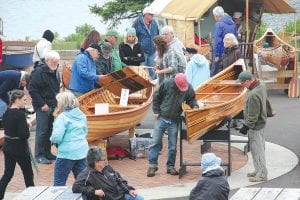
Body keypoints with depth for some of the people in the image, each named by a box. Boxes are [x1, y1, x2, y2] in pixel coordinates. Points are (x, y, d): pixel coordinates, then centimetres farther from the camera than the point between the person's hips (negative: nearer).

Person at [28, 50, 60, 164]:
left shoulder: (54, 73, 12)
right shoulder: (39, 72, -13)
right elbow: (32, 89, -17)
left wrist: (57, 102, 10)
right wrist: (42, 104, -18)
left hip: (52, 106, 8)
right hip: (42, 107, -8)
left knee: (49, 130, 12)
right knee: (42, 131, -5)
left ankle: (47, 152, 22)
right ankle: (39, 155, 1)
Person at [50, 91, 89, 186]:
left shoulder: (62, 117, -14)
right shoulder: (82, 115, 7)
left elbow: (57, 138, -19)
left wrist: (52, 139, 2)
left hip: (67, 153, -7)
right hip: (82, 152, 7)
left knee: (59, 182, 3)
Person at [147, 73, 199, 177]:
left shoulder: (188, 88, -8)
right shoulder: (166, 84, -14)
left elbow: (191, 99, 9)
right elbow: (156, 97, -3)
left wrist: (195, 106, -12)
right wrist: (156, 111, -3)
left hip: (174, 120, 2)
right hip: (161, 118, -2)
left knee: (173, 145, 7)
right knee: (156, 142, 0)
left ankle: (170, 166, 18)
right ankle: (152, 165, 8)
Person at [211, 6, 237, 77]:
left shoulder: (219, 24, -14)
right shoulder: (232, 23, 8)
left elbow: (217, 40, -18)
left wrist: (216, 55, -15)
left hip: (221, 53, -7)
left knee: (214, 73, 0)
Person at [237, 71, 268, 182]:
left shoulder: (253, 95, -31)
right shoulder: (261, 85, -1)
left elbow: (253, 116, -25)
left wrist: (246, 126, -13)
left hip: (255, 126, -10)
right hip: (261, 122, 10)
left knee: (257, 149, 0)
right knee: (259, 147, 19)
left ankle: (262, 174, 9)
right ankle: (258, 170, 31)